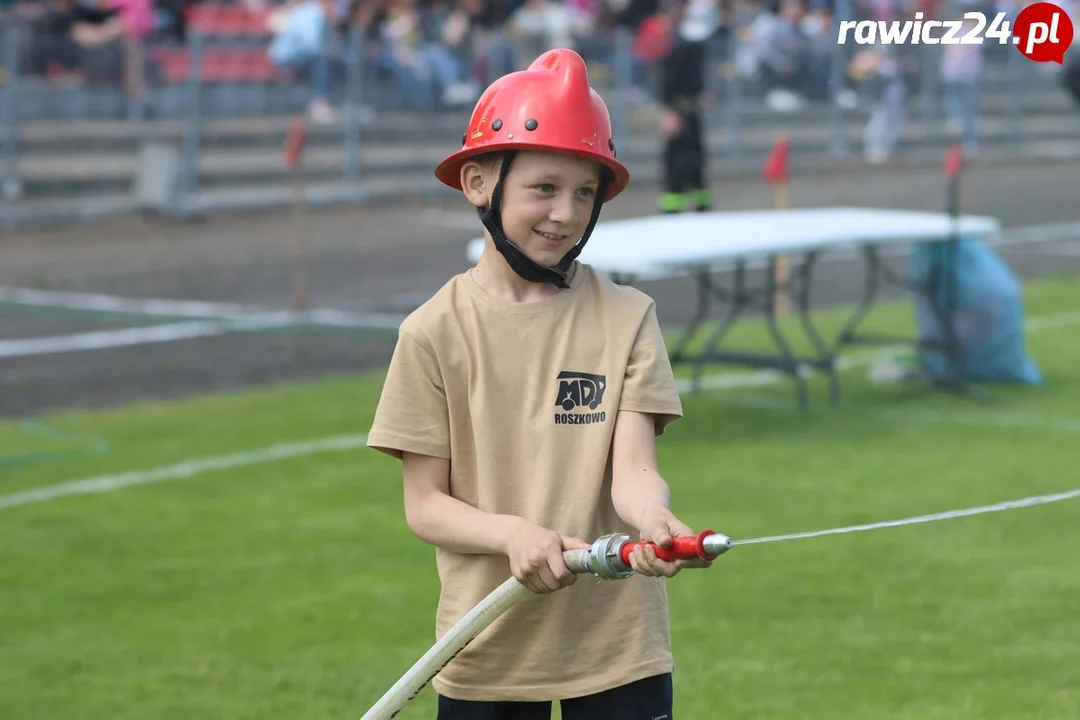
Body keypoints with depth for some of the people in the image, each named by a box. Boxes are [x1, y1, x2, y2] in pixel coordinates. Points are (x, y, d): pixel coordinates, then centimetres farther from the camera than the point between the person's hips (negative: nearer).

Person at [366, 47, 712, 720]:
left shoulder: (626, 317, 0)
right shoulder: (436, 331, -1)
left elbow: (632, 468, -8)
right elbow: (424, 505, -2)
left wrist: (654, 517, -31)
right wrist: (514, 533, -21)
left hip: (618, 650, 0)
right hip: (485, 656, 0)